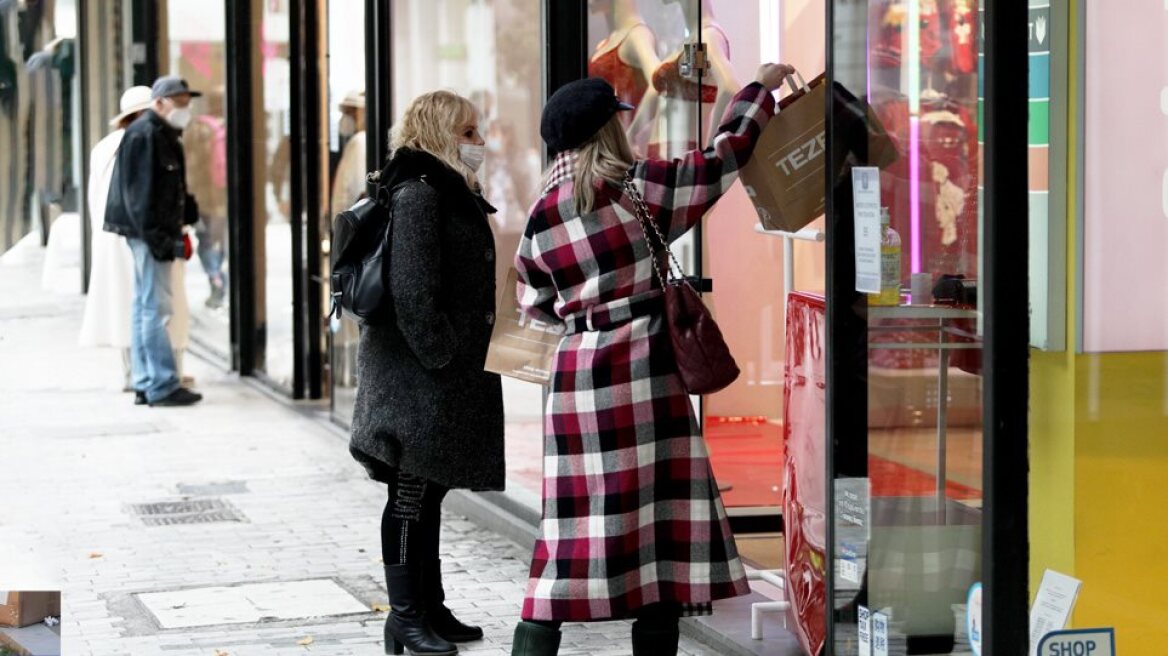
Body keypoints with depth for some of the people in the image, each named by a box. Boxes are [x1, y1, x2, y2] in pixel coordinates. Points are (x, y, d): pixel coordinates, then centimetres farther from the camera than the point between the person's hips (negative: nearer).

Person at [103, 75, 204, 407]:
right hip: (148, 232, -11)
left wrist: (178, 229, 16)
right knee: (156, 307, -10)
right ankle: (162, 385, -10)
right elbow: (141, 194, -20)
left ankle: (146, 383, 18)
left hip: (155, 233, 11)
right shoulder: (145, 135, -13)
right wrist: (157, 237, -23)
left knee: (145, 306, 13)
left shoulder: (164, 135, 19)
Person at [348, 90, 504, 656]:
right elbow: (412, 290, -21)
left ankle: (429, 606, 22)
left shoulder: (453, 194, 18)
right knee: (412, 491, -4)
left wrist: (462, 355, 20)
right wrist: (439, 353, -20)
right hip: (419, 374, -10)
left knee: (428, 492, 15)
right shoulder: (418, 193, -14)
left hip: (452, 370, 10)